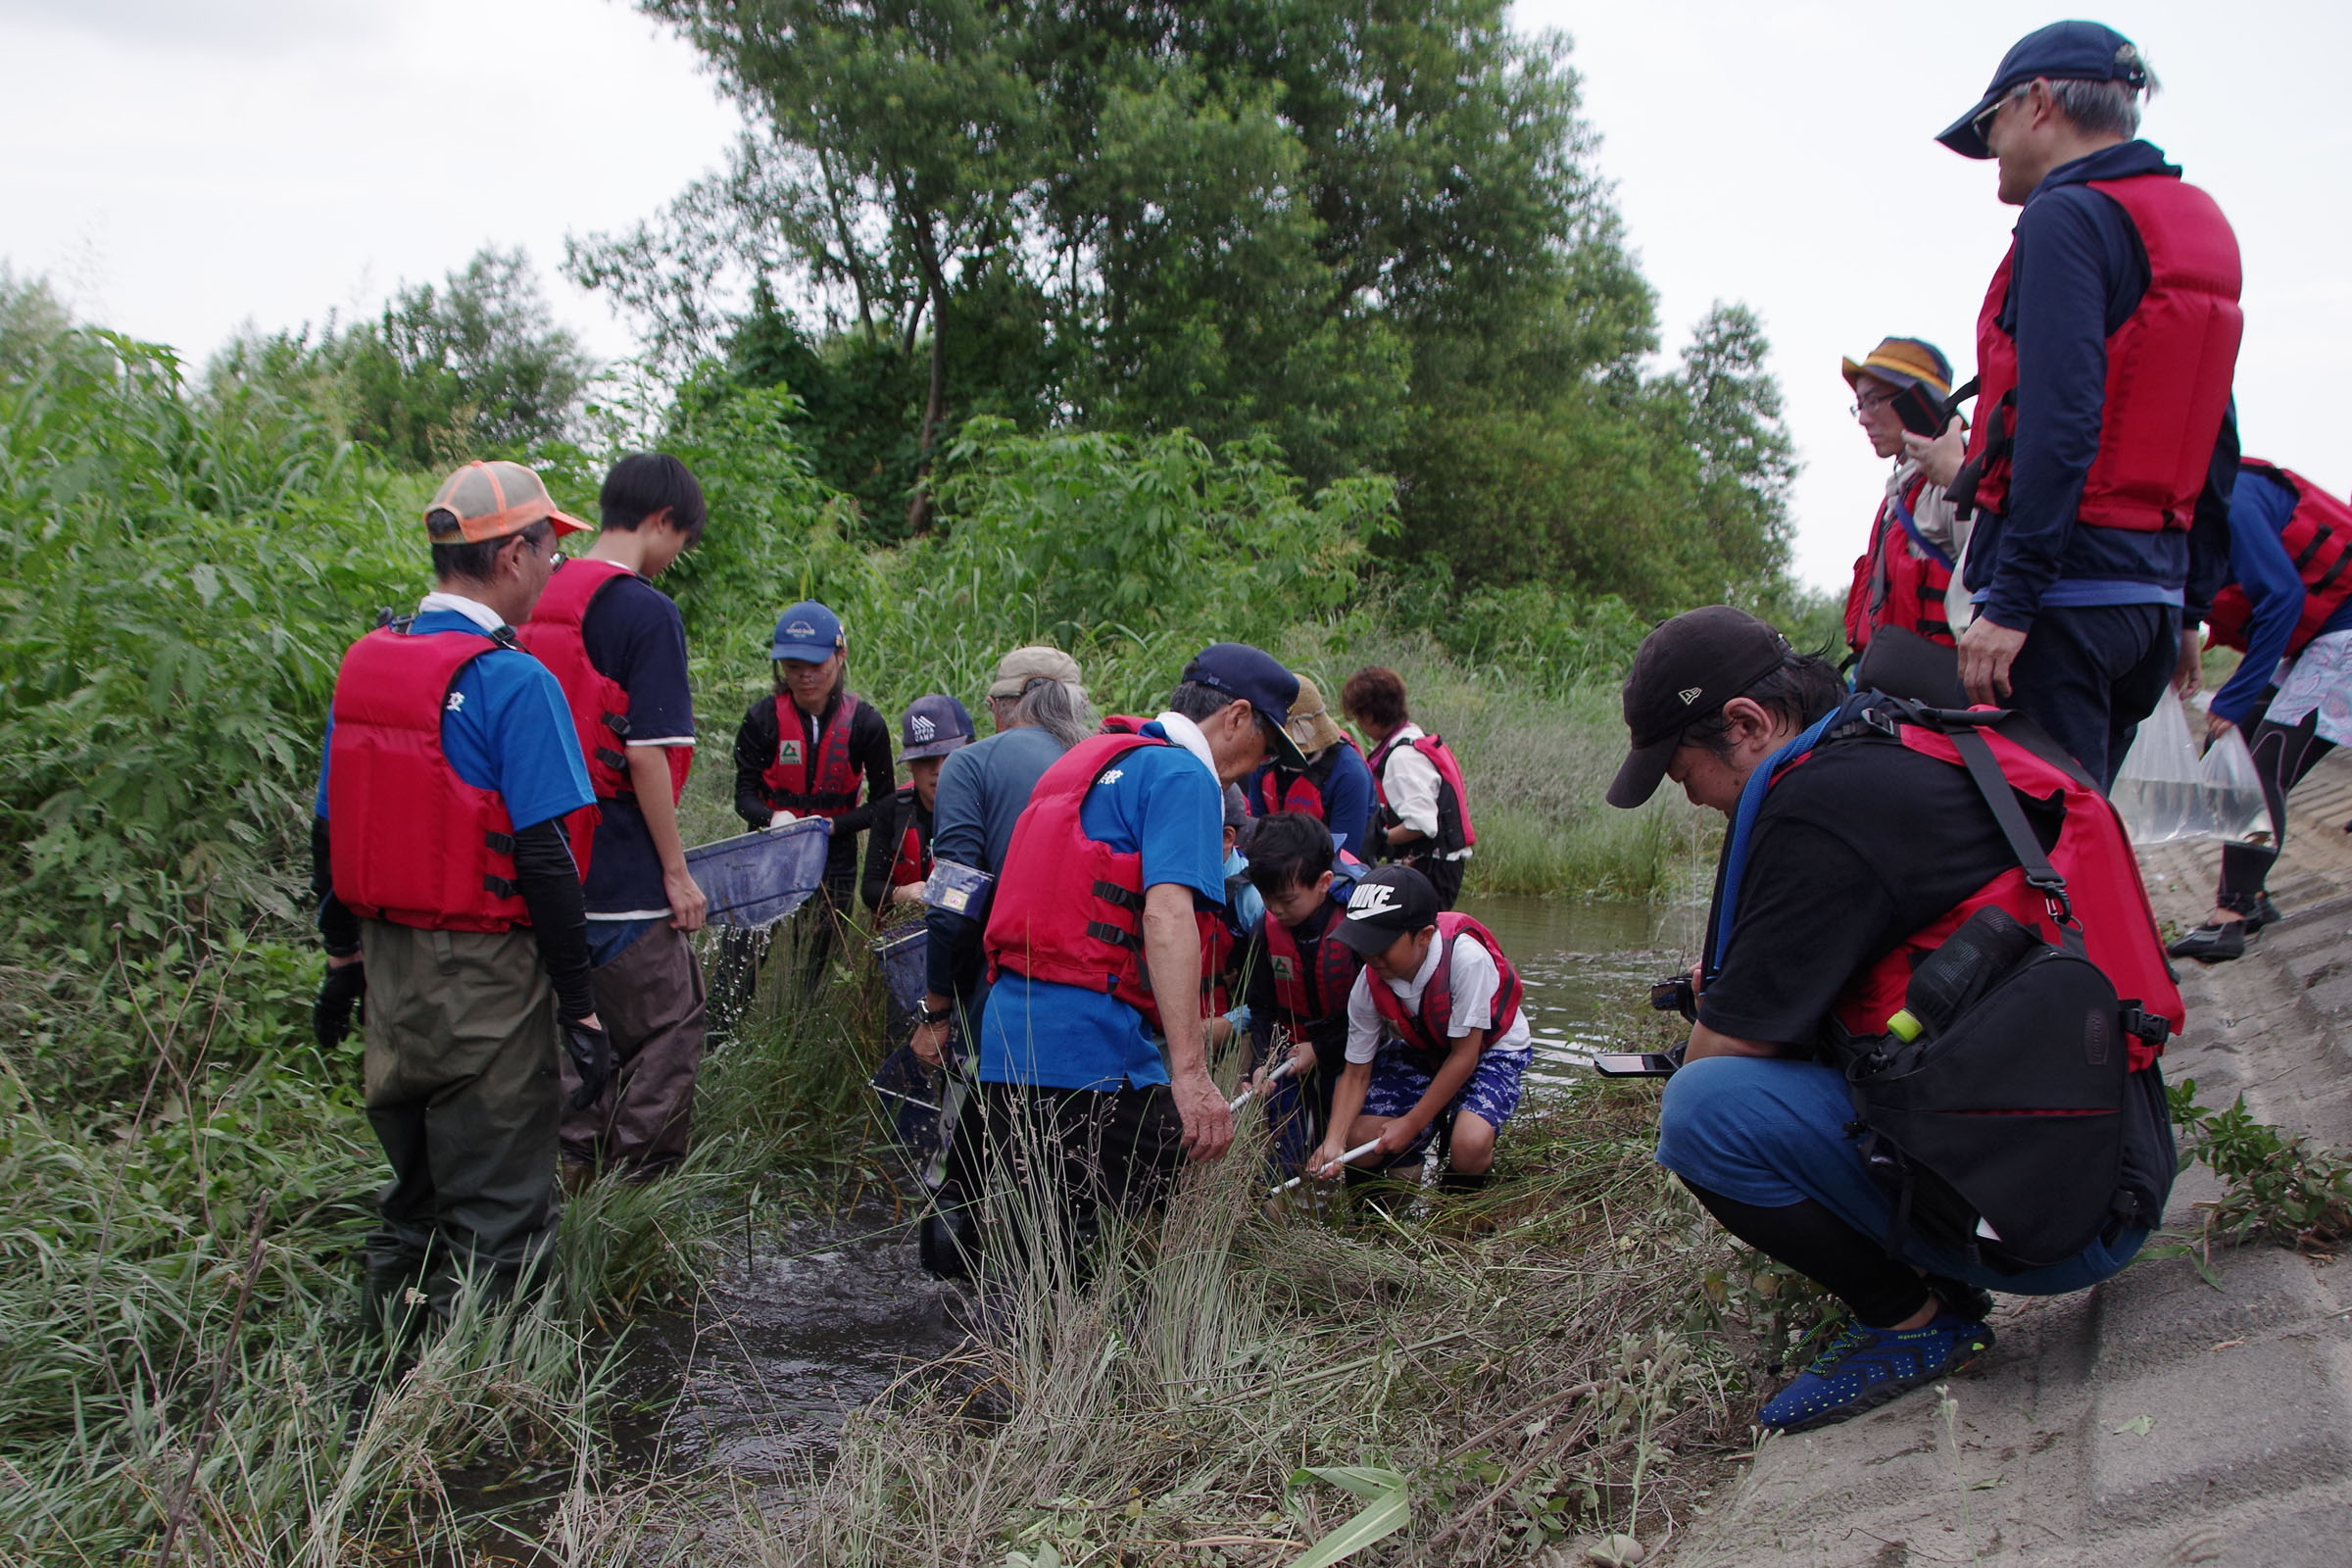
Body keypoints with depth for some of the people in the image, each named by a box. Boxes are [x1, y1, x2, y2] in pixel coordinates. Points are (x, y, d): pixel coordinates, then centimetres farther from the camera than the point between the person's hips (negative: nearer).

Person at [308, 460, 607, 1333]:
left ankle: (390, 1335, 33)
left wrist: (344, 960, 23)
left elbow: (329, 833, 12)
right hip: (485, 976, -7)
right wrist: (581, 1008, -15)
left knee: (414, 1183, 23)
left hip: (389, 959, 8)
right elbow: (544, 860, -19)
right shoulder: (514, 683, -17)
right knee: (498, 1209, 4)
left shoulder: (364, 664, 6)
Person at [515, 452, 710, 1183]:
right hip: (625, 873, -8)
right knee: (667, 1029, 4)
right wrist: (677, 870, -11)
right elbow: (646, 753, -18)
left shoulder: (542, 601, 8)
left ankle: (577, 1171, 22)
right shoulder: (647, 611, -14)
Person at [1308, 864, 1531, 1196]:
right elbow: (1356, 1073, -12)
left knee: (1470, 1144, -31)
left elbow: (1464, 1054, -25)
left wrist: (1411, 1124, -22)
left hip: (1491, 1049, -4)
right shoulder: (1369, 986, -21)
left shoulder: (1465, 957, -35)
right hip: (1419, 1052, 4)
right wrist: (1333, 1143, -28)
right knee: (1358, 1139, -16)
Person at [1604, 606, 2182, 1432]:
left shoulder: (1827, 801, -18)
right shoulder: (1930, 746, 10)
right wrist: (1734, 983, 17)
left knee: (1705, 1108, -18)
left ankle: (1915, 1318, 0)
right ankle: (1934, 1276, 16)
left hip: (2046, 1215, -10)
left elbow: (1728, 1046, -14)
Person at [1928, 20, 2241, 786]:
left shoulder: (2066, 217, -9)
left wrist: (2010, 600, -21)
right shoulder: (2202, 227, 19)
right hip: (2154, 592, 9)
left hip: (2064, 583, -9)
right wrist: (2182, 606, 23)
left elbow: (2061, 422, -20)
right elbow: (2215, 444, 20)